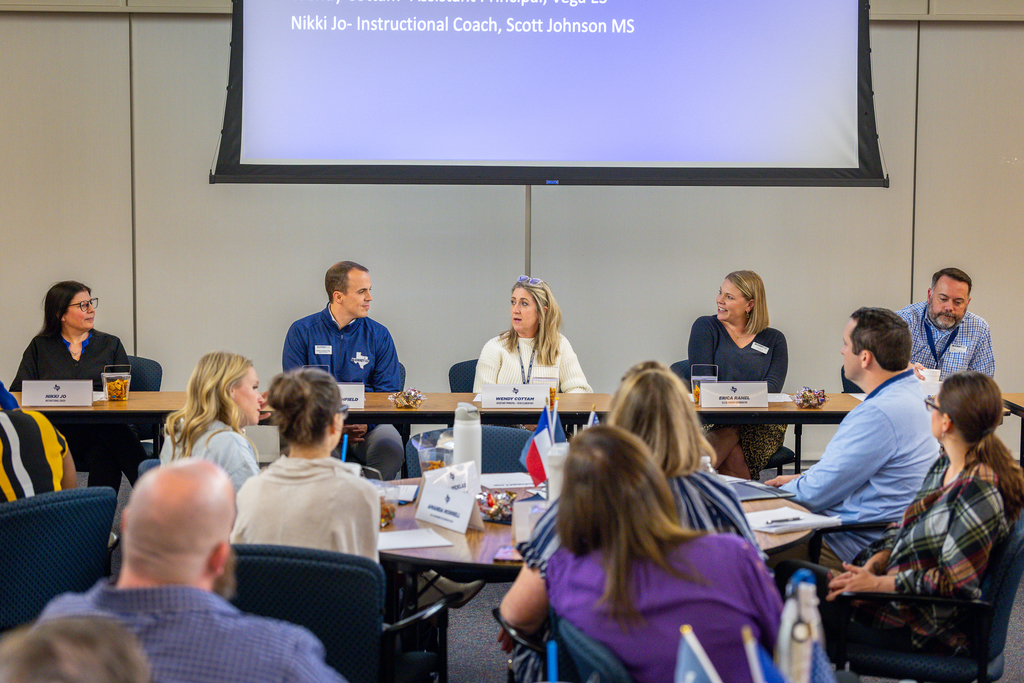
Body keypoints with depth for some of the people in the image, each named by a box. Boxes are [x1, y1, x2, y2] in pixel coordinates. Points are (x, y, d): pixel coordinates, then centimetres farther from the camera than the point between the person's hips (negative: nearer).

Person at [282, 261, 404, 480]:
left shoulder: (379, 335, 10)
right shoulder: (301, 331, 5)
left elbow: (389, 392, 7)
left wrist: (366, 423, -15)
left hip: (368, 423, 2)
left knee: (392, 450, -31)